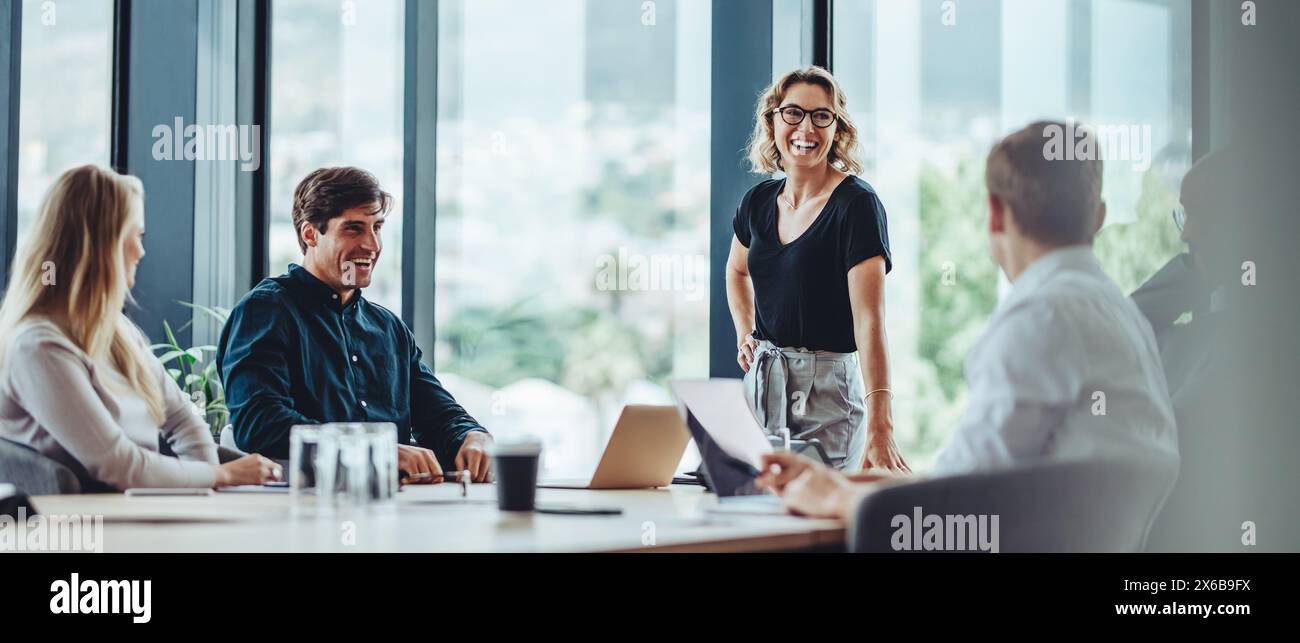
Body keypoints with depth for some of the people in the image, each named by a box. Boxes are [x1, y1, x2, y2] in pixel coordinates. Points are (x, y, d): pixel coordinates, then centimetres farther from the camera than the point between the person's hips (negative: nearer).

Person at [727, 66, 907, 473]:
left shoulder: (856, 204, -13)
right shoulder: (759, 202, 6)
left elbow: (869, 320, -24)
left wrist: (879, 427, -33)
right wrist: (744, 335, 12)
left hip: (828, 389, -6)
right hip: (761, 381, 6)